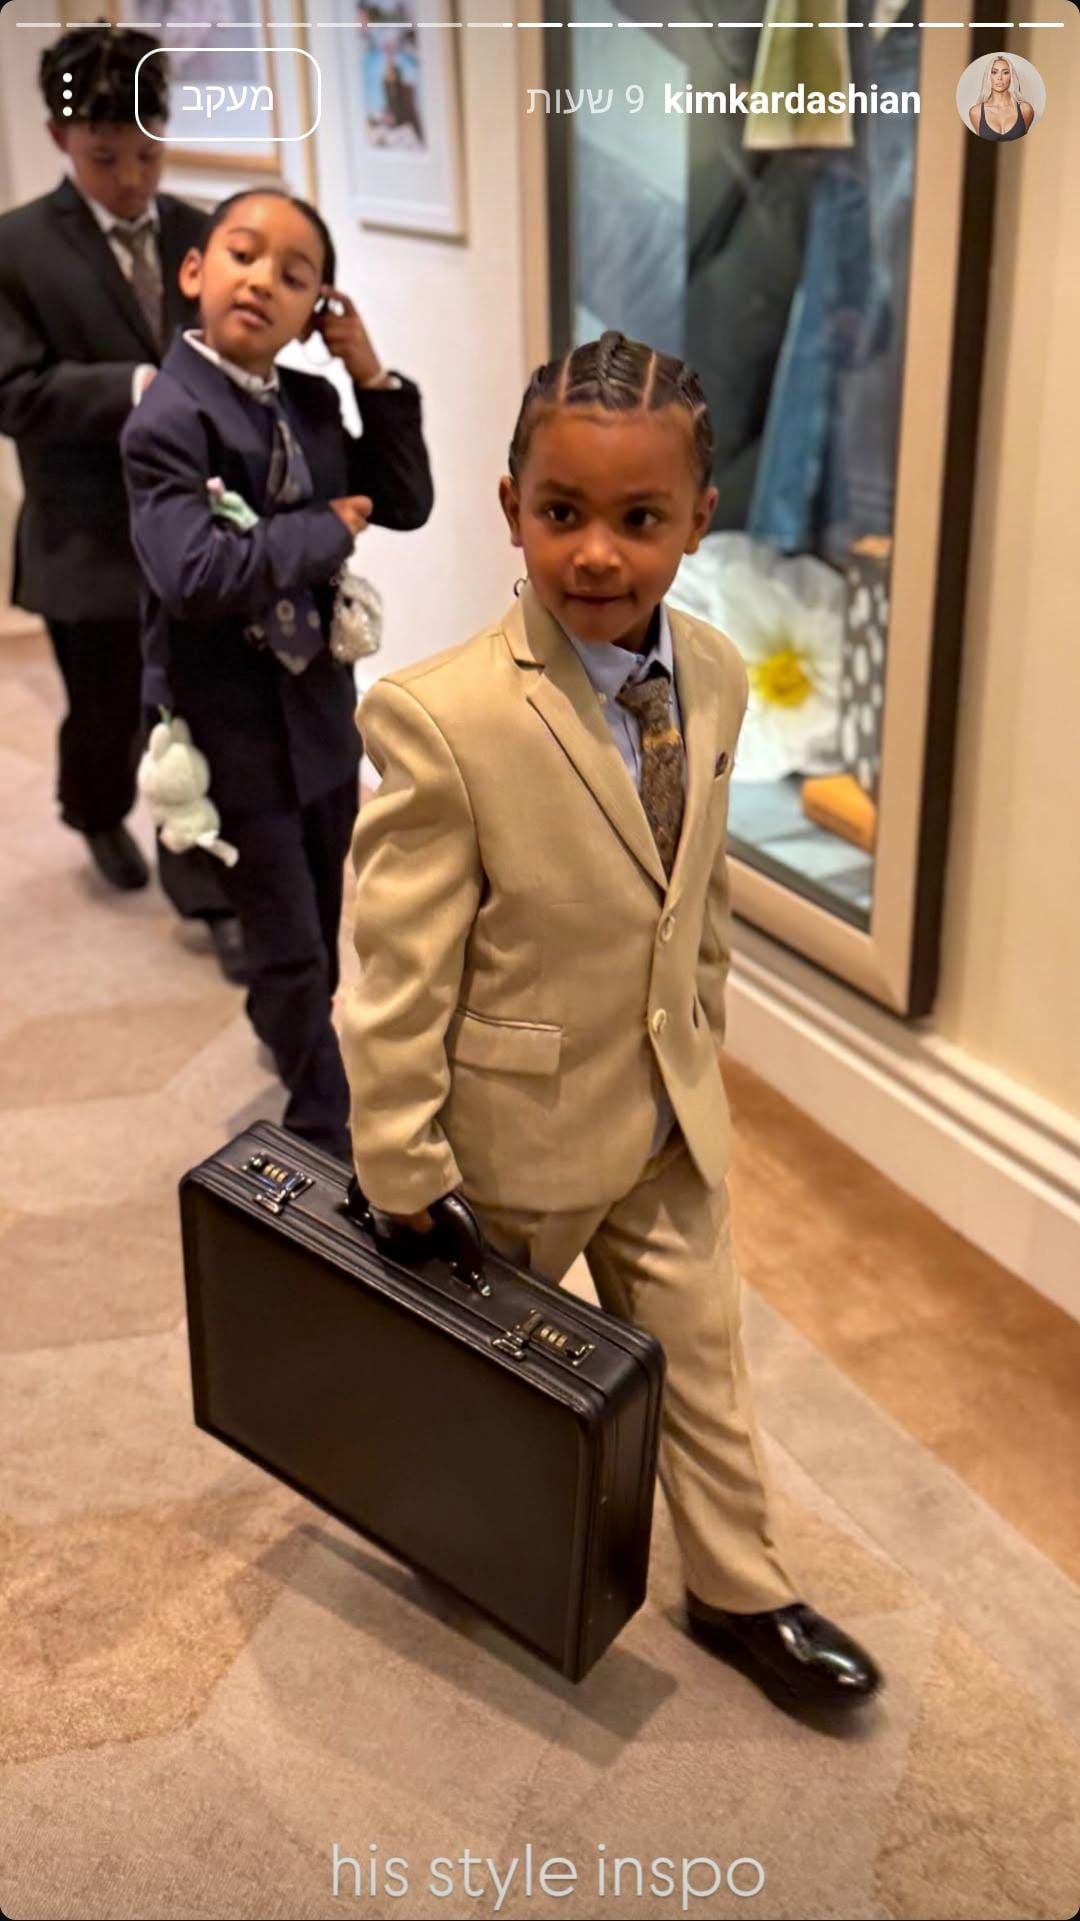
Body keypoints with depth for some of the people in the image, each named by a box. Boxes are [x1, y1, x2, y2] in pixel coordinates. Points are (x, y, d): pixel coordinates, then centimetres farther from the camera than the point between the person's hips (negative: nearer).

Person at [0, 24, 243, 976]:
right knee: (108, 713, 15)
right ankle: (99, 817, 46)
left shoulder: (199, 232, 5)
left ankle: (209, 893, 13)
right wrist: (137, 387, -28)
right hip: (91, 537, -2)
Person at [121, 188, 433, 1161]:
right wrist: (327, 531, -19)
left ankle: (292, 1085, 42)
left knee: (317, 945, 21)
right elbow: (195, 575, -32)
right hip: (235, 733, -7)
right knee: (289, 956, 4)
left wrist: (371, 372, -3)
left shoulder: (312, 400, 3)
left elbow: (405, 504, 7)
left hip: (320, 712, 7)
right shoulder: (169, 420, -18)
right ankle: (331, 1147, 21)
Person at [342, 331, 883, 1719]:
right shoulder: (438, 718, -28)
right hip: (516, 1124, -4)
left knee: (701, 1352, 18)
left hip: (671, 1114, 5)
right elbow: (400, 974, -23)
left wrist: (701, 1034, 14)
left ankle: (742, 1594, 39)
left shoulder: (715, 677, -8)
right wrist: (404, 1177, -16)